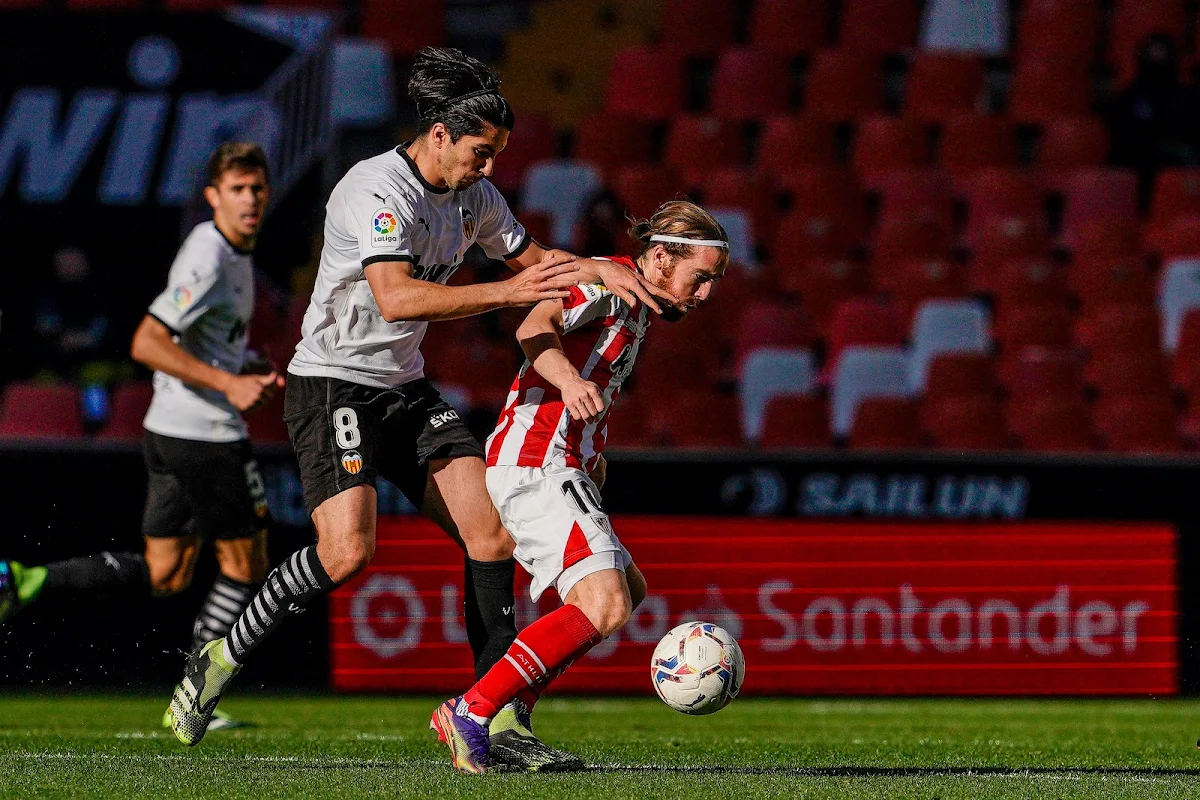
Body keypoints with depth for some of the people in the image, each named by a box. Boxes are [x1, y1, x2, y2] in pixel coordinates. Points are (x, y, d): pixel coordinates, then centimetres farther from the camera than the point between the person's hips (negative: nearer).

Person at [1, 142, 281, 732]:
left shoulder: (235, 253, 15)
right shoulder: (208, 259, -17)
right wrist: (228, 383, -23)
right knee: (246, 565, 2)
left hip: (170, 435, 10)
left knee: (163, 576, 11)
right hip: (204, 434, -10)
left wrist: (252, 372, 14)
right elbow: (147, 344, -22)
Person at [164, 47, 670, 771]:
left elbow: (530, 257, 23)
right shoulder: (379, 190, -21)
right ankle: (222, 660, -4)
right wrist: (507, 292, -38)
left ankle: (495, 718, -2)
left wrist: (602, 271, 3)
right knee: (348, 549, -24)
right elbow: (396, 298, -34)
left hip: (406, 387, 8)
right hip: (333, 385, -8)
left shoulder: (473, 196, 7)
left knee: (493, 532, -5)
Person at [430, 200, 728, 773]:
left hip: (559, 474, 11)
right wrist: (567, 378, -44)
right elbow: (535, 327, -26)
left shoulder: (634, 310, 22)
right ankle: (470, 714, -21)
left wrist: (592, 452, 26)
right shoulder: (608, 280, -8)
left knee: (628, 589, 19)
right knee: (605, 605, -21)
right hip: (537, 465, -11)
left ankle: (509, 713, 10)